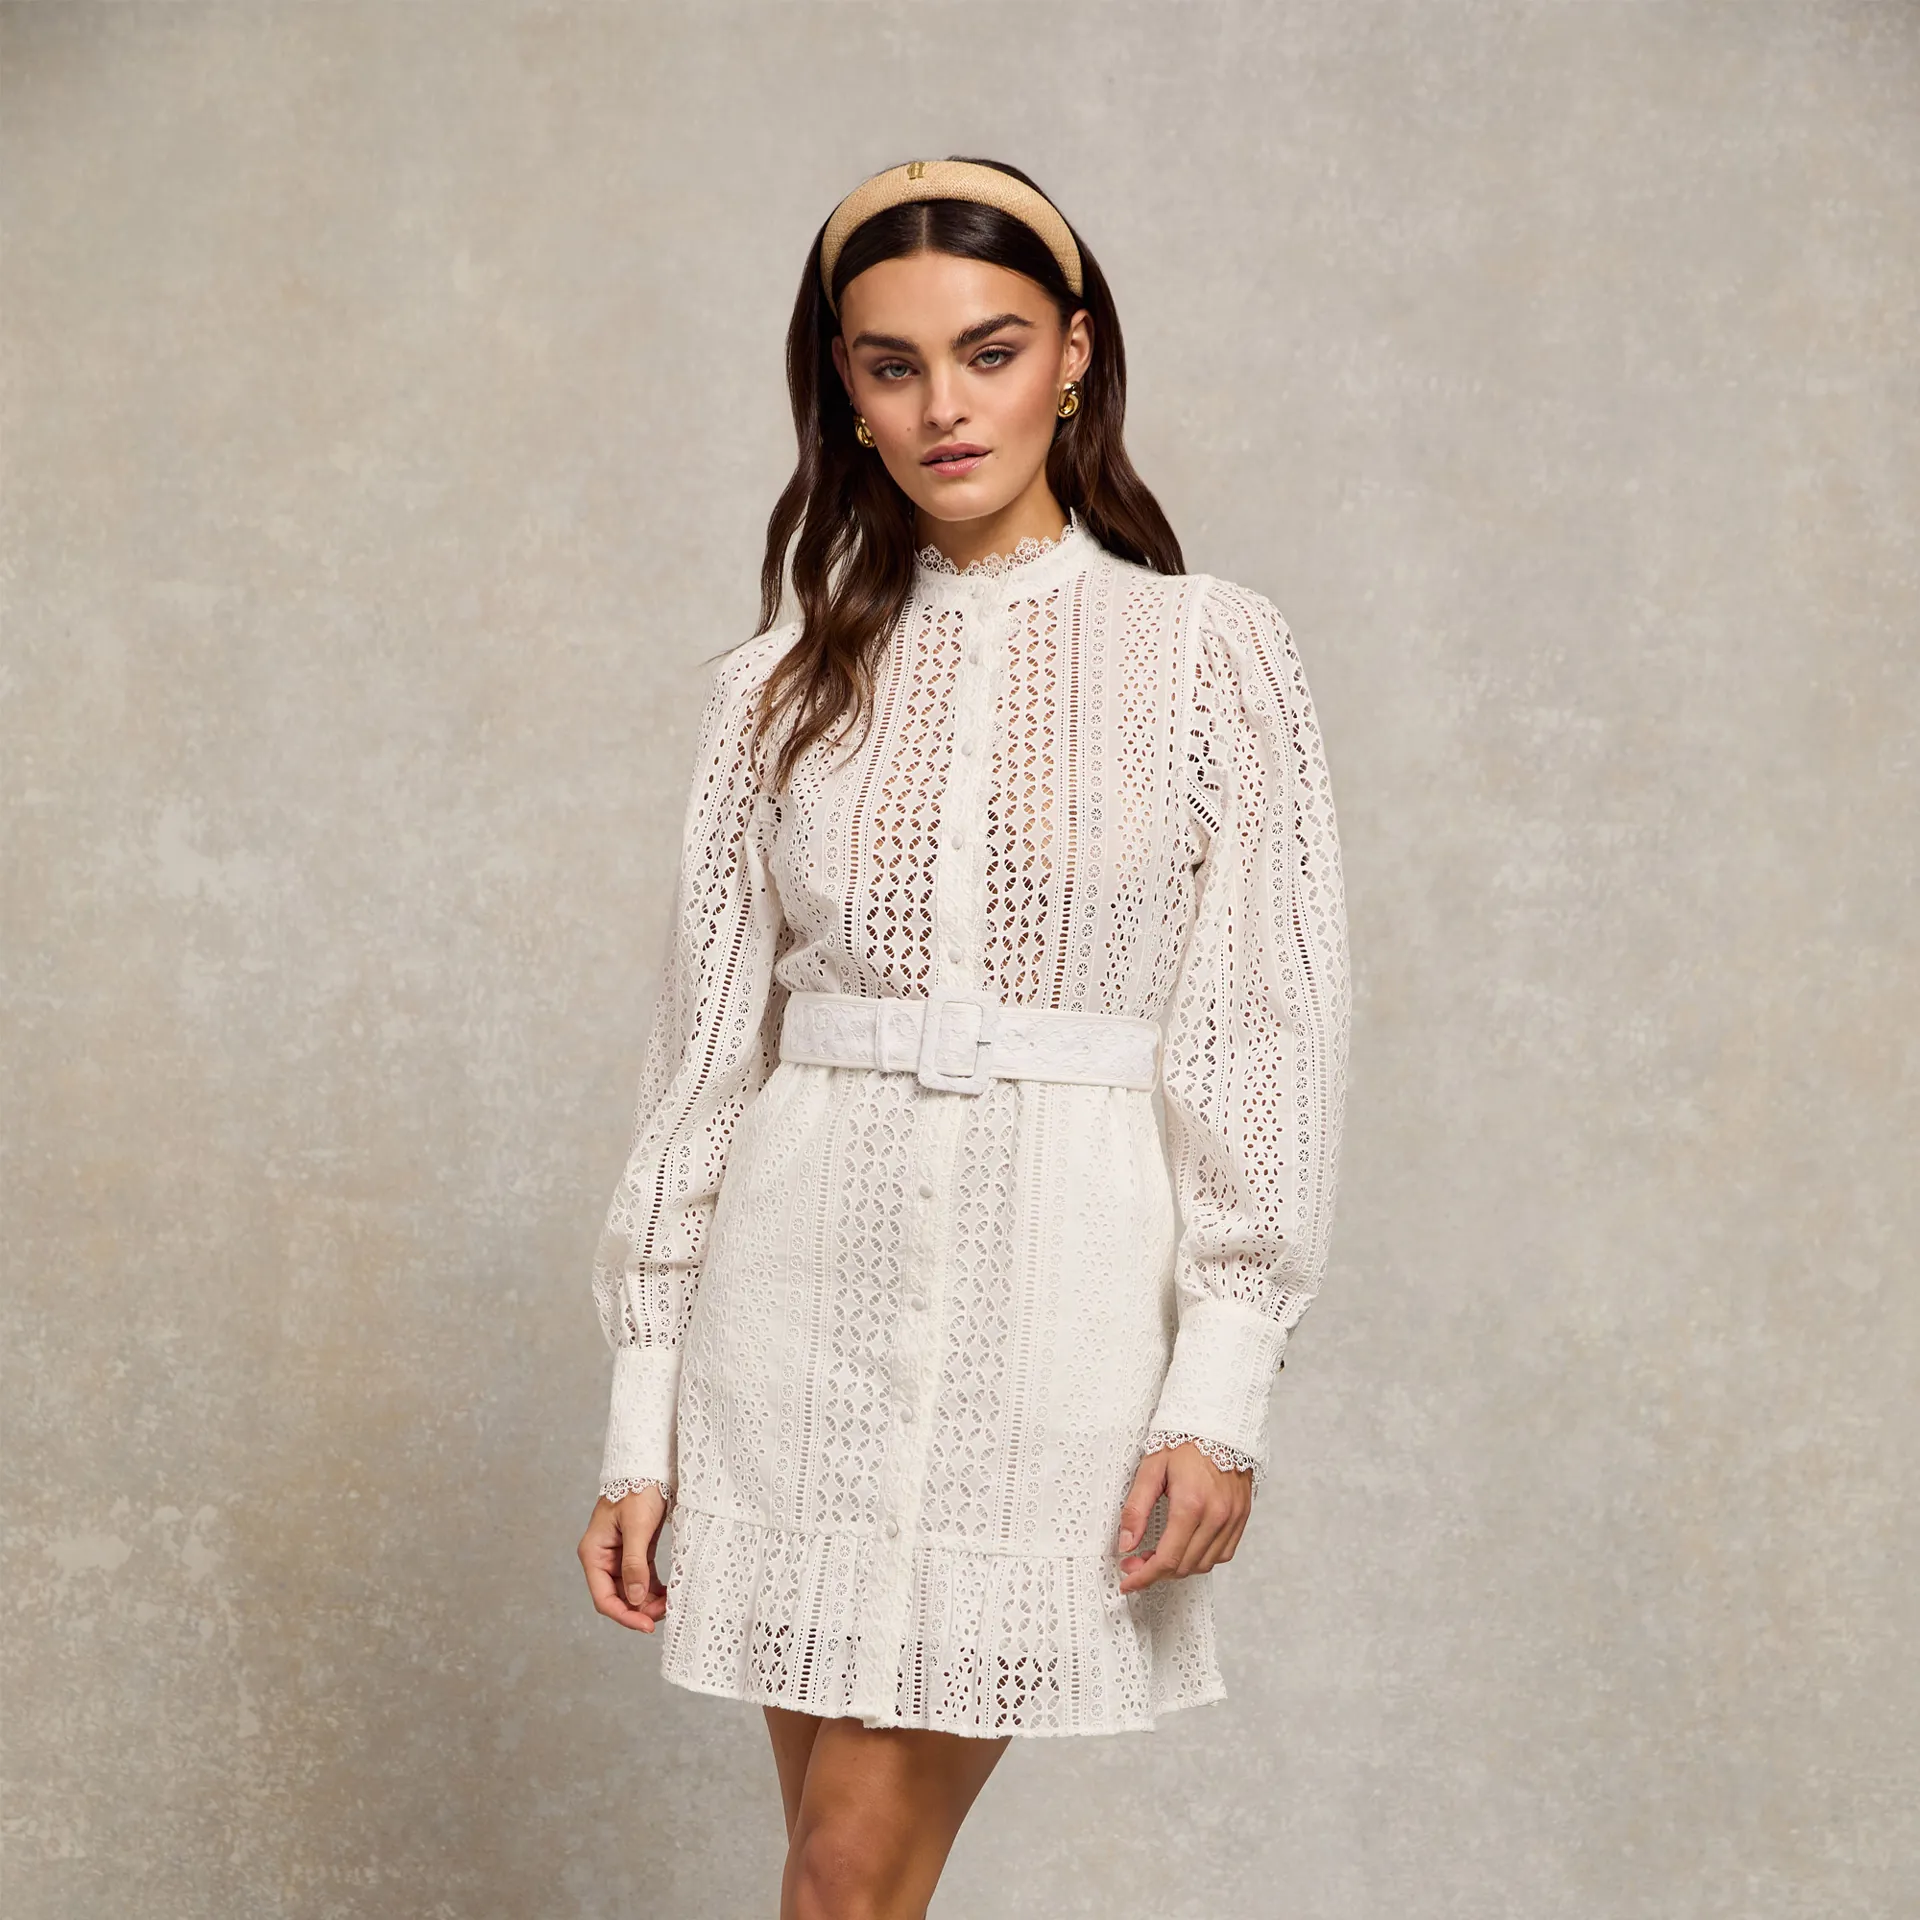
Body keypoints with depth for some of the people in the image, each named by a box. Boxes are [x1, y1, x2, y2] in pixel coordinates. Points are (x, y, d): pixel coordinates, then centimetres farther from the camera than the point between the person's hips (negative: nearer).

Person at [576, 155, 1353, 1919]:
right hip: (810, 1290, 3)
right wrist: (643, 1414, 7)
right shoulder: (785, 686, 8)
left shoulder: (1213, 651, 1)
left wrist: (1221, 1388, -10)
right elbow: (707, 1043, 9)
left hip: (1060, 1289, -3)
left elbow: (1267, 1030, -2)